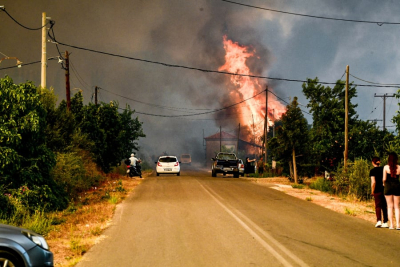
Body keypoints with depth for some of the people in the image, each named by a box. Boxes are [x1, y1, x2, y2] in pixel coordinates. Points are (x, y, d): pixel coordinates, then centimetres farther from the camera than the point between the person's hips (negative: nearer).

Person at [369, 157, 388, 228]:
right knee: (385, 206, 9)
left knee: (378, 206, 1)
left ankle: (379, 221, -14)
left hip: (377, 190, -4)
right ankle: (385, 222, 10)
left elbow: (373, 182, -12)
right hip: (385, 189, 4)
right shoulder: (383, 169, 6)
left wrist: (372, 191, -3)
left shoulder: (372, 171, -6)